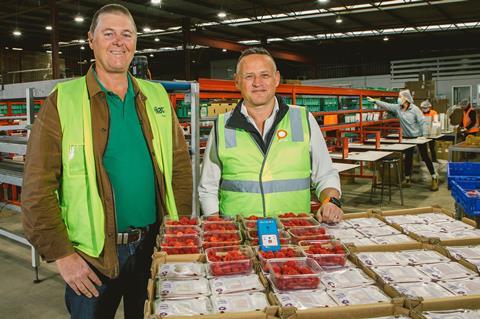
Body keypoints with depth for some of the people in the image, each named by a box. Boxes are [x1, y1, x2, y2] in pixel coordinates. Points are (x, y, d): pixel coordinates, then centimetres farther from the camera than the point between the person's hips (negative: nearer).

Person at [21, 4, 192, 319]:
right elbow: (38, 187, -9)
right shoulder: (63, 101, -7)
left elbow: (181, 164, 7)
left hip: (154, 246, 4)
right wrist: (61, 255, -12)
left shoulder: (157, 96, 5)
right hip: (92, 255, -3)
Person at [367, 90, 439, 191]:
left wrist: (424, 135, -18)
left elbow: (422, 122, -15)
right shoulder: (398, 108, -1)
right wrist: (374, 101, -10)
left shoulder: (414, 109, -16)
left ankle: (434, 179, 6)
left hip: (418, 136, -5)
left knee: (425, 157, -2)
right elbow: (386, 105, -3)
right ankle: (407, 180, 20)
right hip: (407, 137, 5)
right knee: (408, 158, 11)